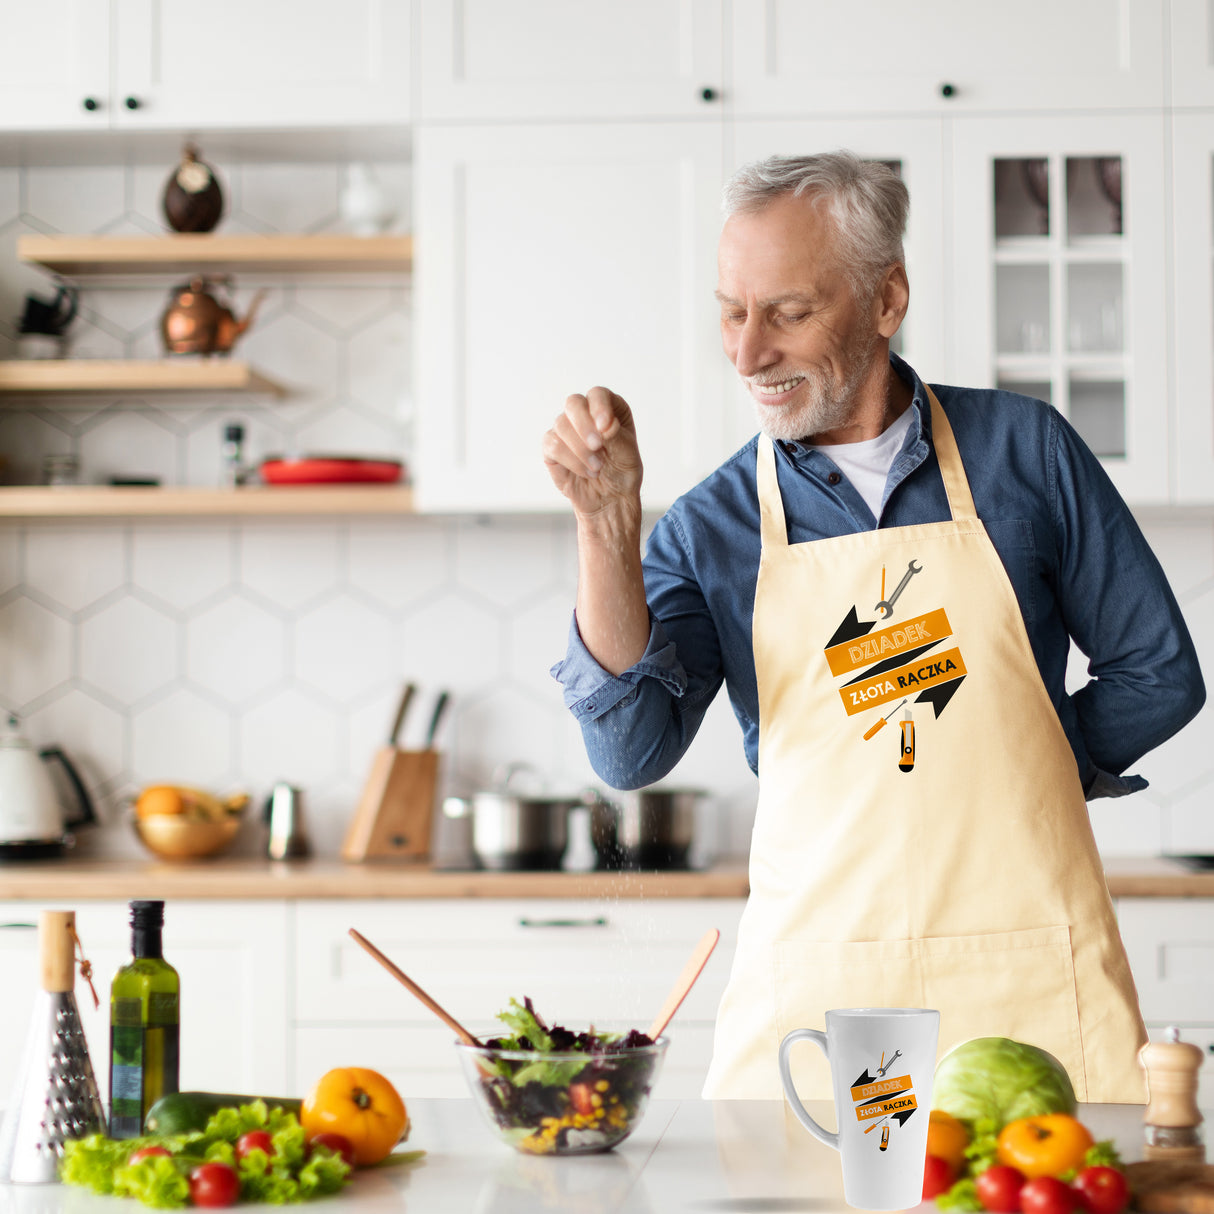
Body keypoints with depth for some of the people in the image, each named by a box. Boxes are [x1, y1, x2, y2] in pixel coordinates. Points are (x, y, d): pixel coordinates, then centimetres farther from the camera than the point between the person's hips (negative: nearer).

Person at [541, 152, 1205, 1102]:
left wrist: (1000, 773, 3)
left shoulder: (1024, 451, 5)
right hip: (813, 984, 0)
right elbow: (631, 751, -6)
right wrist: (609, 527, -14)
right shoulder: (709, 530, 7)